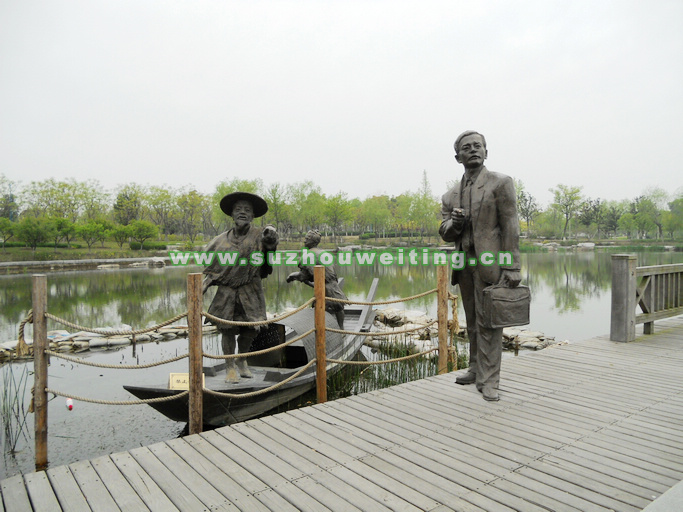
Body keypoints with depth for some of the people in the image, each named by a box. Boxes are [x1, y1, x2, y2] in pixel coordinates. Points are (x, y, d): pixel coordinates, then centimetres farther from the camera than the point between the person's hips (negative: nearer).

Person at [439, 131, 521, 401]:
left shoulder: (500, 183, -2)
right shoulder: (450, 195, 14)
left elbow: (510, 226, -8)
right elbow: (445, 233, 12)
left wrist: (512, 268, -14)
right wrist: (454, 222, -13)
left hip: (489, 262, -5)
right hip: (464, 263, 6)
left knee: (487, 321, -4)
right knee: (472, 321, 14)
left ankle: (488, 379, 4)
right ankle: (476, 369, 27)